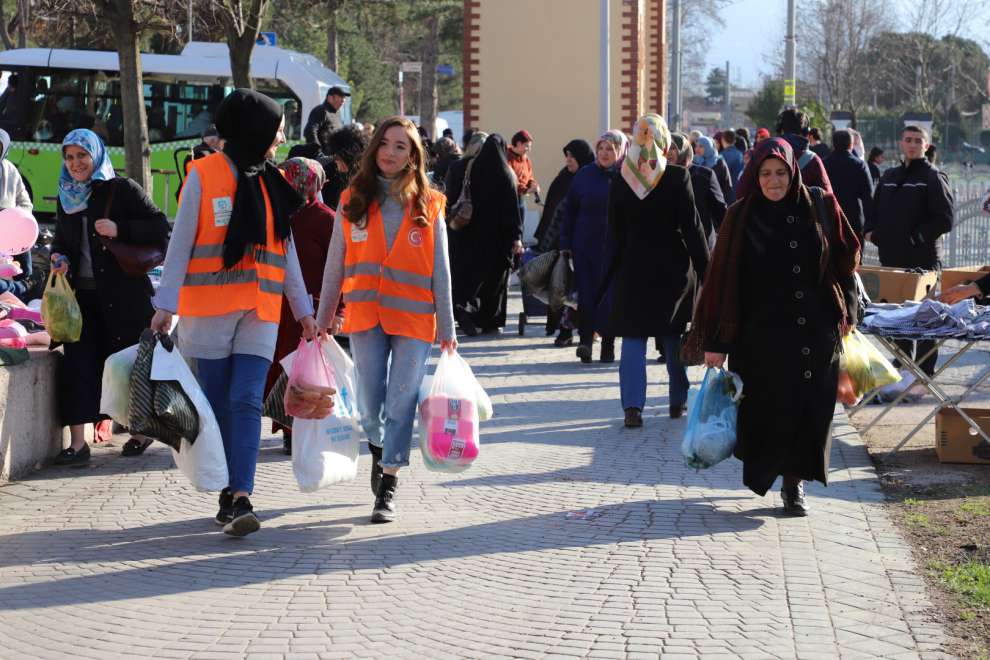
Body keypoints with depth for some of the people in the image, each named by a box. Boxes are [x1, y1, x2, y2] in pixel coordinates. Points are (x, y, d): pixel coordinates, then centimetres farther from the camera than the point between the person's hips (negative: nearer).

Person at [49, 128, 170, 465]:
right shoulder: (66, 196, 13)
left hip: (123, 295, -5)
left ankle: (142, 431, 23)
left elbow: (160, 228, -9)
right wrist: (58, 256, 5)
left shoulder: (122, 190, -4)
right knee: (77, 362, -6)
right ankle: (78, 442, -6)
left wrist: (119, 230, -20)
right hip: (81, 294, 5)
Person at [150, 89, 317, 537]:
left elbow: (286, 249, 20)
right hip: (210, 307, -3)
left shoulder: (272, 182, 14)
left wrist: (303, 309, 20)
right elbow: (180, 243, -3)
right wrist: (167, 304, -10)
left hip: (260, 311, 3)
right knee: (218, 406, 1)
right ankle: (230, 494, 12)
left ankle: (241, 500, -17)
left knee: (247, 403, -9)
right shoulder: (204, 175, -1)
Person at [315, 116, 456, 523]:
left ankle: (388, 489, 5)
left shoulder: (428, 206, 2)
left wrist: (446, 328, 2)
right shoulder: (353, 201, 5)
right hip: (365, 314, 1)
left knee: (401, 403, -3)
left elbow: (441, 271, 3)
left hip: (414, 318, -1)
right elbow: (335, 265, 8)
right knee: (369, 405, 5)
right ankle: (379, 452, 36)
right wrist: (323, 318, 7)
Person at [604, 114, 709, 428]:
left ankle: (632, 406, -8)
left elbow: (615, 233, 4)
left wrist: (612, 271, 14)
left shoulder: (620, 181, -2)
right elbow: (692, 226, -8)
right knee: (674, 336, 13)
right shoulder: (677, 176, -10)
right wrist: (704, 269, -2)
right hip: (673, 267, -1)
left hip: (633, 267, 1)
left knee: (633, 337, 3)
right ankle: (678, 400, 22)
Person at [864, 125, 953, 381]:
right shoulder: (890, 176, 15)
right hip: (891, 257, 7)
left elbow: (944, 220, -10)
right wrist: (870, 230, 5)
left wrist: (916, 238, -15)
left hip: (923, 259, -6)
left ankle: (924, 377, 0)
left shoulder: (933, 178, -4)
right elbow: (875, 209, 24)